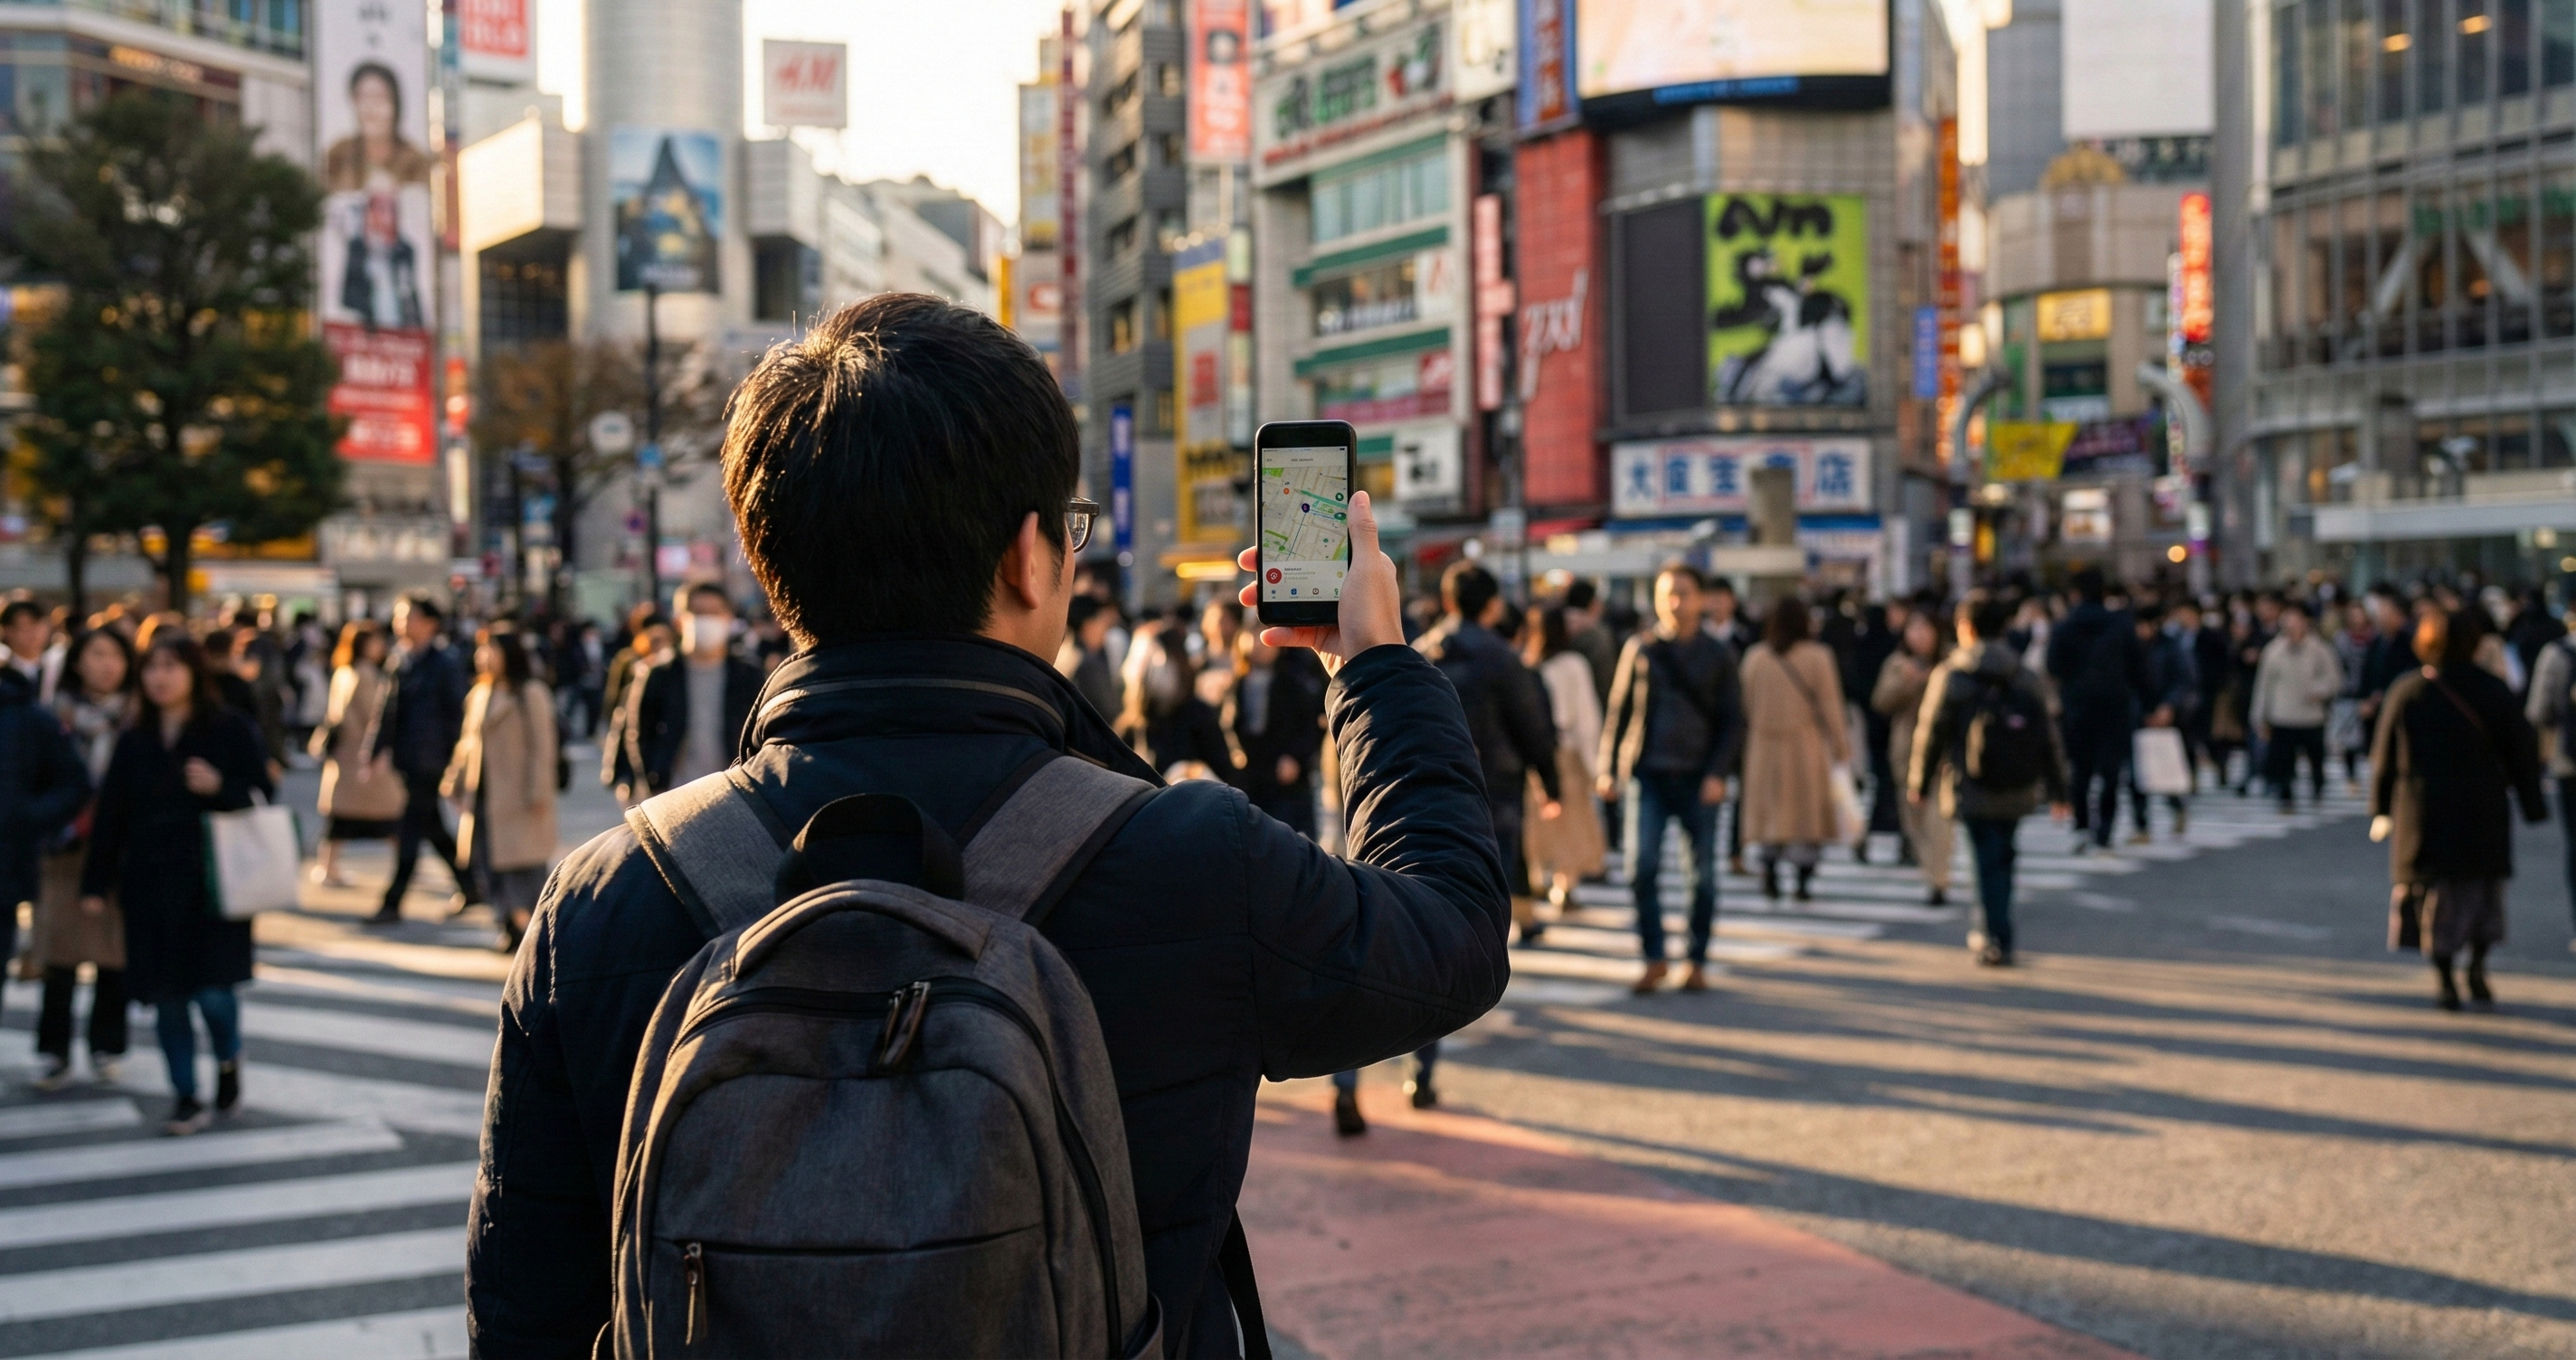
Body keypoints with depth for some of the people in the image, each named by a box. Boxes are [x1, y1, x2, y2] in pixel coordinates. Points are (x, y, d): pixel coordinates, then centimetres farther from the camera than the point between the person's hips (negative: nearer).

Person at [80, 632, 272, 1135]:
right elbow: (110, 815, 8)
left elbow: (263, 795, -2)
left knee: (213, 992, -9)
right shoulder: (135, 740, 8)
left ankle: (228, 1060, 23)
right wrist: (96, 883, 5)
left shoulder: (230, 730, -3)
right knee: (167, 997, 5)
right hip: (150, 884, 4)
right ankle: (185, 1097, 17)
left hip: (213, 883, -4)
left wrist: (220, 787, -20)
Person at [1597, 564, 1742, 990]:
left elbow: (1732, 721, 4)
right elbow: (1617, 710, 8)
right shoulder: (1639, 648, 6)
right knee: (1642, 866, -9)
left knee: (1703, 874, 4)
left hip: (1699, 778, 0)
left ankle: (1697, 961, 15)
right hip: (1648, 774, 0)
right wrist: (1606, 768, 0)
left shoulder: (1718, 655, 5)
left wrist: (1718, 773, -9)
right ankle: (1653, 958, 2)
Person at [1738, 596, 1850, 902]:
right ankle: (1804, 881, 0)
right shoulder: (1817, 656, -7)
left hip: (1765, 746, 2)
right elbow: (1830, 705, -5)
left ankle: (1770, 876, 3)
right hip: (1807, 746, -2)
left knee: (1769, 812, 11)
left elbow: (1747, 705, 7)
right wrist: (1840, 747, 2)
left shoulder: (1755, 658, 1)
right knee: (1808, 813, 4)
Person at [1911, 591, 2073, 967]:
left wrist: (1919, 782, 8)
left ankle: (1997, 941, -6)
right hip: (2016, 791, 4)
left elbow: (1930, 734, -3)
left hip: (1971, 790, -4)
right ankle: (1990, 932, 26)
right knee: (2001, 857, 17)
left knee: (1988, 861, -2)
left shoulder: (1949, 675, -6)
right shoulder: (2025, 677, 6)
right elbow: (2048, 737, 7)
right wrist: (2057, 790, 12)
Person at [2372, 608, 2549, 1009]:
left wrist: (2381, 808, 10)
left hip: (2422, 813, 0)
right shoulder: (2494, 690, -3)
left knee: (2435, 895, 6)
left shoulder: (2407, 691, -2)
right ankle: (2476, 970, 7)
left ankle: (2444, 980, 2)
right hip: (2482, 811, 0)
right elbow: (2521, 750, 0)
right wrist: (2533, 804, 9)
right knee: (2483, 891, 15)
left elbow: (2384, 755, 2)